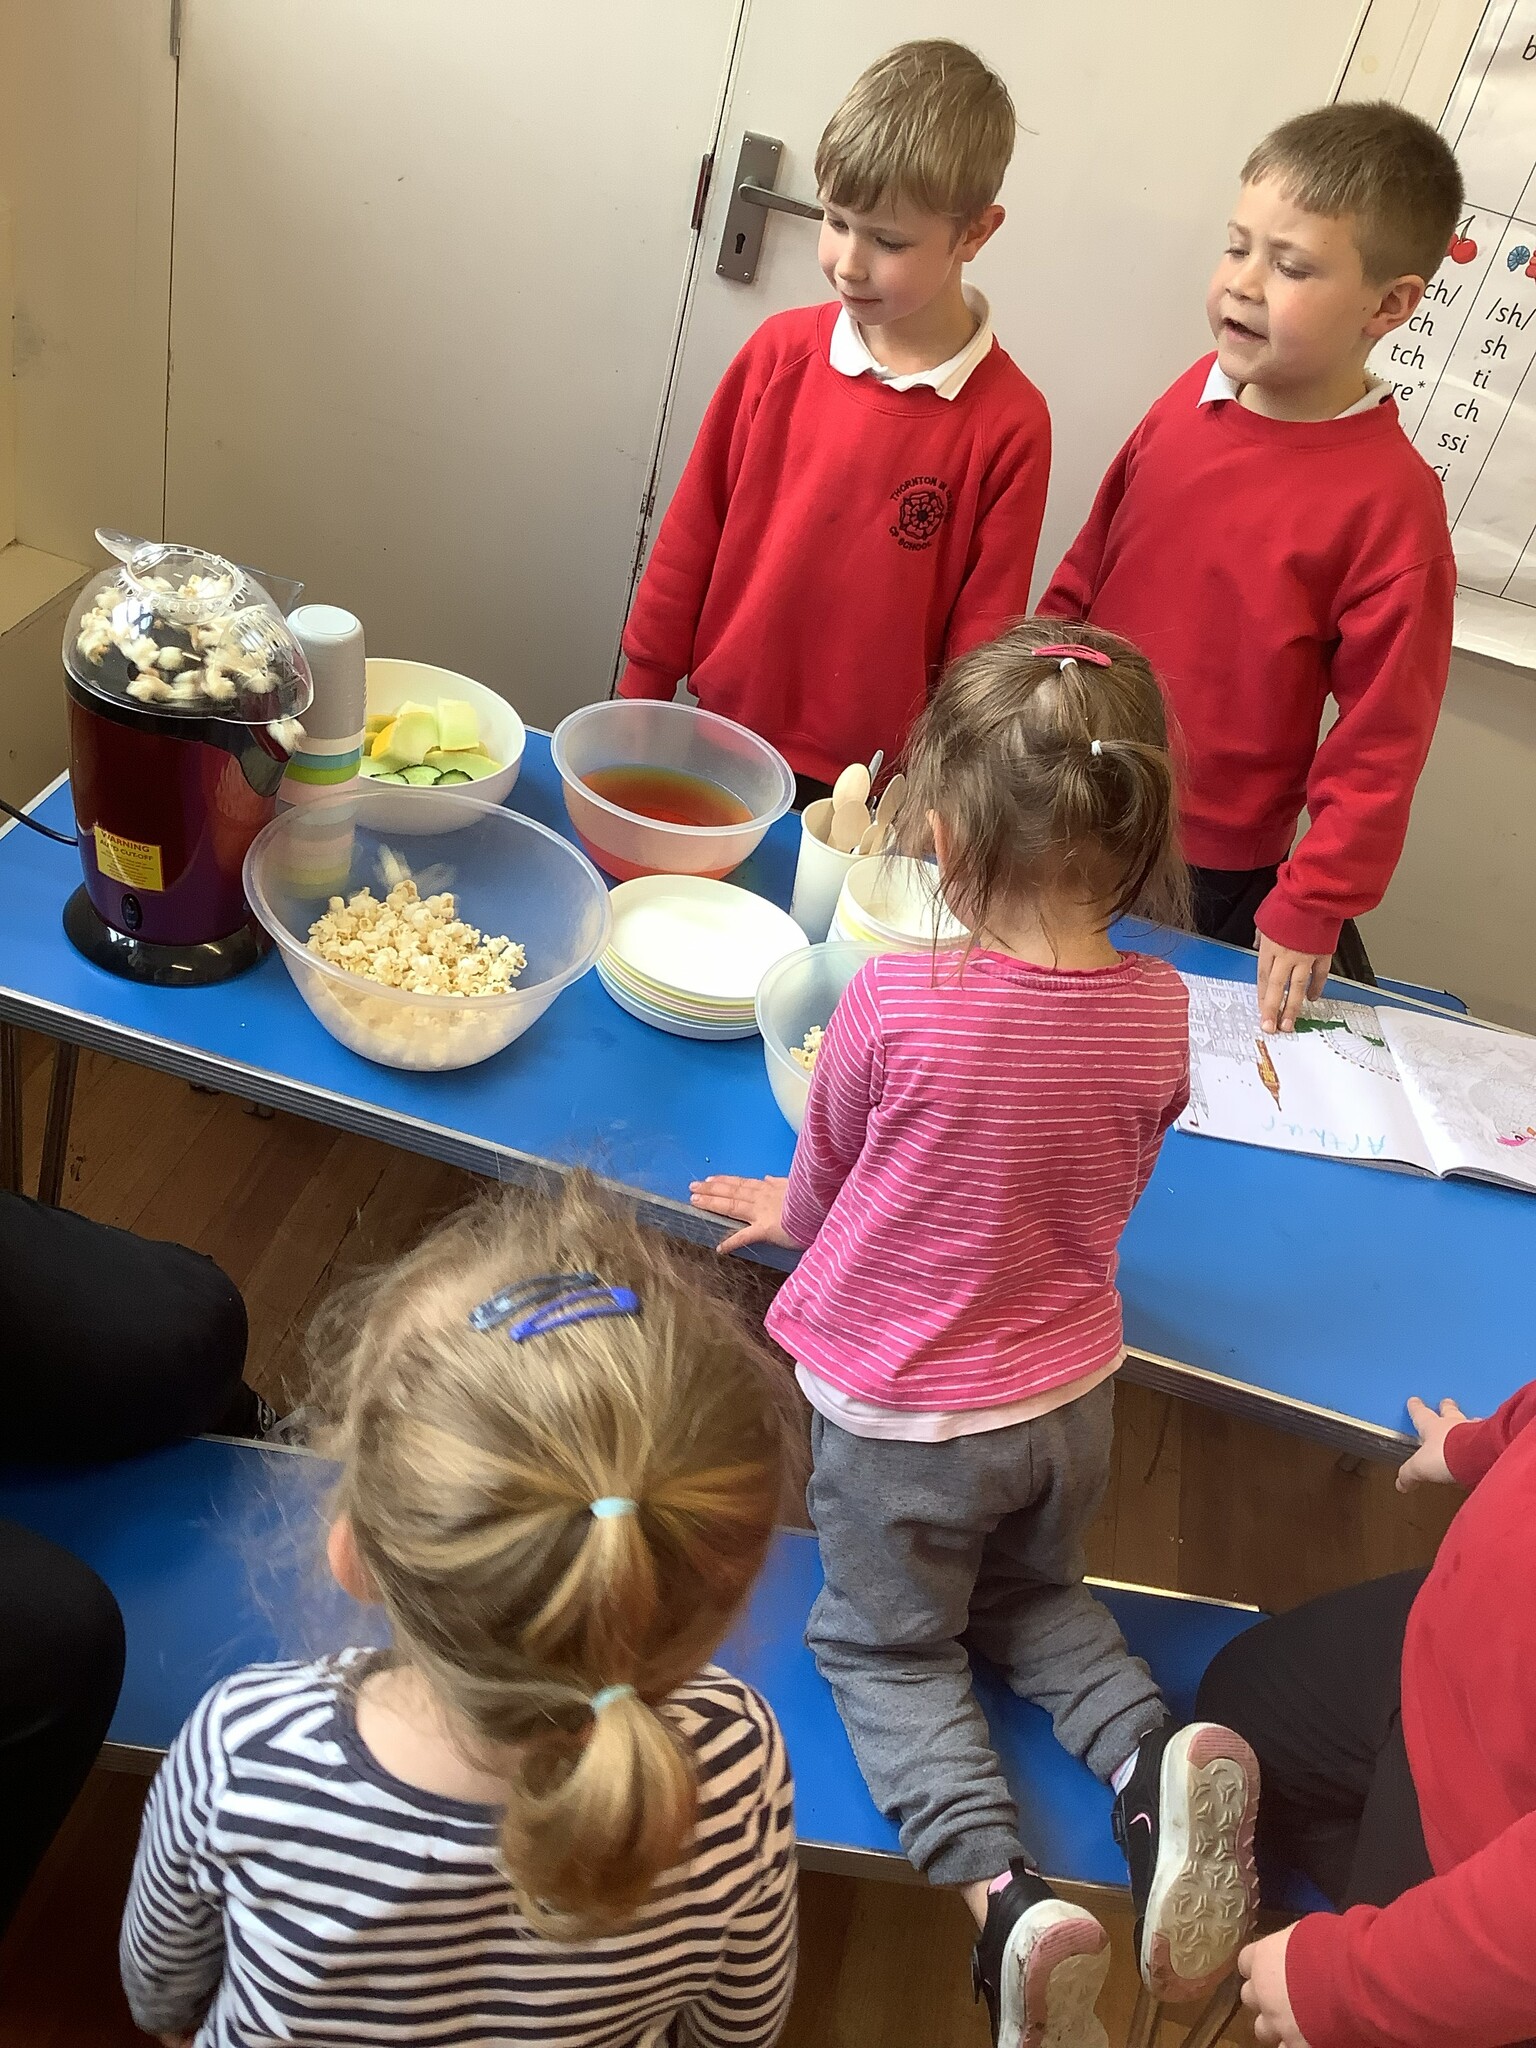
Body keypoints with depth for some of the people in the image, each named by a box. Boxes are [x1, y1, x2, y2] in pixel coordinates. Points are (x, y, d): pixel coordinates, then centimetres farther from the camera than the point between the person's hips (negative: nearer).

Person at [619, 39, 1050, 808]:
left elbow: (980, 646, -8)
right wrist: (637, 699, 5)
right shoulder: (780, 352, -5)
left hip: (862, 793, -3)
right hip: (716, 737, 3)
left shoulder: (1009, 425, -12)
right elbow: (689, 538, 2)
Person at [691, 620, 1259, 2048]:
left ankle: (1003, 1894, -2)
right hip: (1066, 1393, 5)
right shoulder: (1156, 1012, -14)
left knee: (886, 1645, 19)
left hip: (900, 1413, -4)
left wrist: (791, 1215, 17)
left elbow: (821, 1181, -8)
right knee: (1035, 1594, 30)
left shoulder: (894, 1005, -28)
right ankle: (1152, 1755, 3)